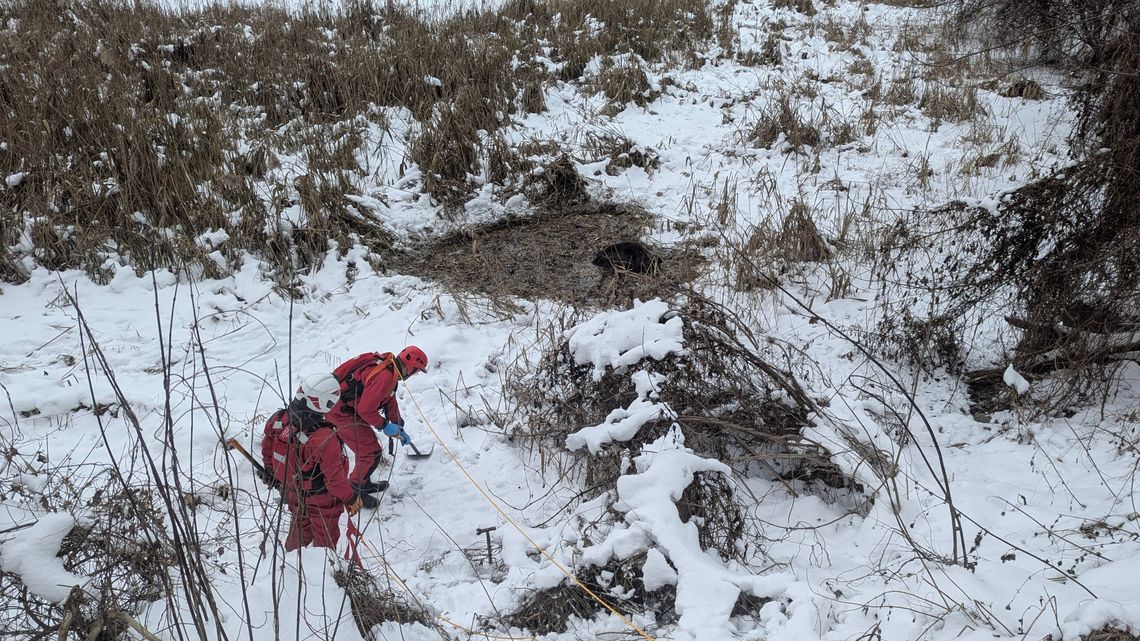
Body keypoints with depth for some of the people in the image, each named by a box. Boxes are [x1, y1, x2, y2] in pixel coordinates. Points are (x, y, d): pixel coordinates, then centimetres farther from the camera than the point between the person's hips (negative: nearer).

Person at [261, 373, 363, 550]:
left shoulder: (278, 420, -19)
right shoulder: (325, 440, -38)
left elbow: (267, 449, 0)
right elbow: (335, 478, -26)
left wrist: (271, 472, 19)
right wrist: (351, 498, -7)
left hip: (291, 490, 6)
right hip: (321, 499, -6)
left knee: (300, 526, 32)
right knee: (325, 537, 20)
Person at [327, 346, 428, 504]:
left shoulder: (390, 369, 6)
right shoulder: (384, 377, -27)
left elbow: (390, 402, 18)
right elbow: (365, 409, -26)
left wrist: (399, 429, 18)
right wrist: (385, 426, -12)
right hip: (342, 413, -10)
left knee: (368, 443, 22)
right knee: (371, 452, -5)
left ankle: (364, 483, 37)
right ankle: (354, 492, 9)